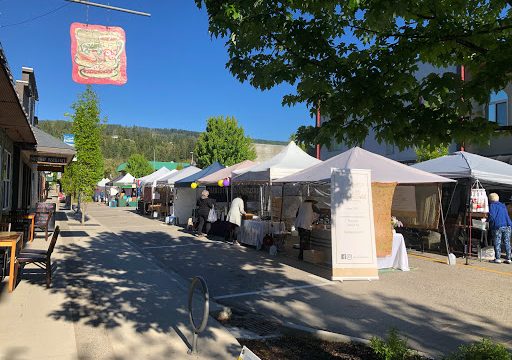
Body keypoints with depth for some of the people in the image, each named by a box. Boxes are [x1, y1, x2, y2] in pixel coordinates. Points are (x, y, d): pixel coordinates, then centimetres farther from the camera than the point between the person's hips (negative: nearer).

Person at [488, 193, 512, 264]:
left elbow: (492, 216, -11)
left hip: (498, 226, -6)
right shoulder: (503, 205, 21)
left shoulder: (492, 205, -1)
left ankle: (498, 258, 1)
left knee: (497, 243, 0)